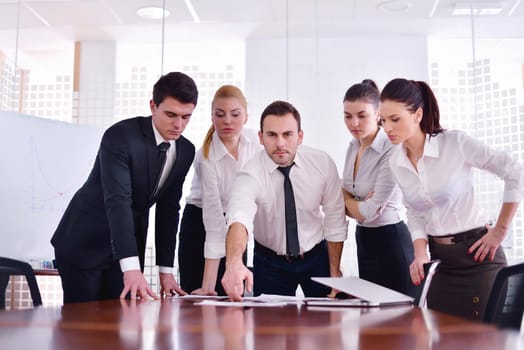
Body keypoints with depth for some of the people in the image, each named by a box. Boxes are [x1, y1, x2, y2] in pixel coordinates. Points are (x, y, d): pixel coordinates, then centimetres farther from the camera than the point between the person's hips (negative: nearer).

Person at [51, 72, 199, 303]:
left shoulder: (186, 151, -2)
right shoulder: (120, 135, -22)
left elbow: (168, 208, 3)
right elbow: (117, 200, -32)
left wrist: (166, 270, -1)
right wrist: (131, 268, -42)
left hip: (129, 246, 5)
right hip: (84, 243, -5)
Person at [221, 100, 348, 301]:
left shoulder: (323, 164, -15)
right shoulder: (250, 174, -23)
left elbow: (335, 220, -5)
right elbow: (239, 218, -42)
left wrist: (334, 270, -2)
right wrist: (234, 262, -61)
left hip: (317, 257, 2)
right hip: (269, 262, -1)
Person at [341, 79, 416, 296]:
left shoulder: (391, 151, -20)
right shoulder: (353, 148, 5)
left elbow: (367, 212, -20)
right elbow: (347, 207, 9)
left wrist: (345, 196, -1)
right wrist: (359, 205, -13)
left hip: (391, 242, -8)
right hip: (364, 241, 8)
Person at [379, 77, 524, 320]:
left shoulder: (455, 143, -15)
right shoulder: (395, 163, 2)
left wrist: (500, 230, -7)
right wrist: (420, 254, -5)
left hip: (476, 255, -5)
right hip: (439, 260, 5)